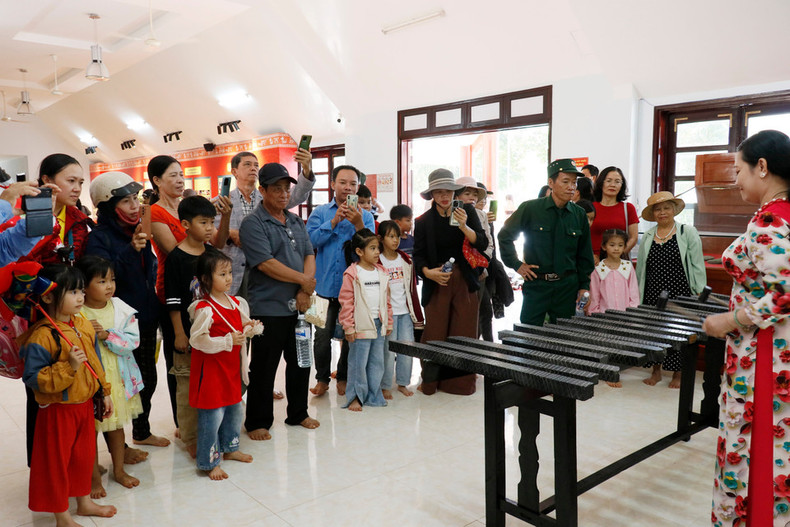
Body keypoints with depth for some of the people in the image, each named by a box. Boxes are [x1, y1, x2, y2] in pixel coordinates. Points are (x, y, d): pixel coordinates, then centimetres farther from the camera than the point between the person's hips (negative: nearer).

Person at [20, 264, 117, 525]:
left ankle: (84, 502, 42)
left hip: (85, 404, 7)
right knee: (56, 461, 10)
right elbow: (33, 378, -24)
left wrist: (105, 392, 15)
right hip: (58, 410, -7)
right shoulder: (41, 336, -23)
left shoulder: (84, 325, 0)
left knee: (84, 455, 22)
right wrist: (69, 366, -33)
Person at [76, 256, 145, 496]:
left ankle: (119, 470, 36)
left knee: (116, 425, 18)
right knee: (90, 428, 10)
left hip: (117, 378, 3)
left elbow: (132, 341, -11)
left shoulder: (121, 309, -4)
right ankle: (94, 477, 28)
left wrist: (107, 335, -21)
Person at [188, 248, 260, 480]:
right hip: (211, 370, -8)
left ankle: (229, 448, 39)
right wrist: (228, 341, -27)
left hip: (232, 367, 8)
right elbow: (197, 340, -24)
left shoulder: (236, 303, 6)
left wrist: (250, 328, -5)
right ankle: (209, 463, 12)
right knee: (212, 415, -2)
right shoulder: (204, 309, -19)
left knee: (235, 409, 20)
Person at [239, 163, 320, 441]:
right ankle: (257, 422, 20)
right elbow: (266, 264, -19)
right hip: (268, 308, -6)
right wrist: (304, 280, -12)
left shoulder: (296, 221, 13)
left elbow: (309, 255, 7)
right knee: (263, 368, 5)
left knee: (300, 363, 16)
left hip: (299, 306, 7)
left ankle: (298, 413, 32)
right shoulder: (252, 224, -9)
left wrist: (305, 291, -9)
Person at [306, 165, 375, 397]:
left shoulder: (365, 216, 4)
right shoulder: (320, 213, 5)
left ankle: (343, 378, 27)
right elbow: (311, 239, -11)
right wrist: (334, 221, -18)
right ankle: (322, 378, 21)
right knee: (323, 335, 3)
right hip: (325, 284, 0)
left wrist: (358, 224, -23)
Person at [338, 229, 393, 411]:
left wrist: (388, 322, 15)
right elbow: (346, 301, -10)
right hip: (361, 326, -6)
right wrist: (348, 327, -12)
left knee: (377, 362, 13)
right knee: (358, 363, 1)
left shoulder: (381, 273, 10)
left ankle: (373, 396, 24)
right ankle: (355, 397, 15)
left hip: (379, 325, 6)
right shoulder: (352, 274, -9)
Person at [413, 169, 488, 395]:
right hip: (436, 283, -1)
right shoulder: (423, 221, 2)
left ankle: (461, 381, 18)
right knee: (434, 334, -1)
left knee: (464, 333, 4)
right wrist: (428, 272, -18)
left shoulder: (467, 211, 4)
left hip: (464, 282, 1)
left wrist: (464, 227, -19)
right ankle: (430, 381, 16)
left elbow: (482, 244, -4)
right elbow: (418, 255, 1)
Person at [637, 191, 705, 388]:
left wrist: (699, 294, -6)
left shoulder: (688, 232, 0)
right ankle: (655, 372, 21)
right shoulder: (647, 237, 10)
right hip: (653, 296, 3)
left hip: (680, 295, -3)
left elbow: (697, 265, -2)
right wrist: (638, 295, 12)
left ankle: (677, 374, 17)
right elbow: (640, 268, 14)